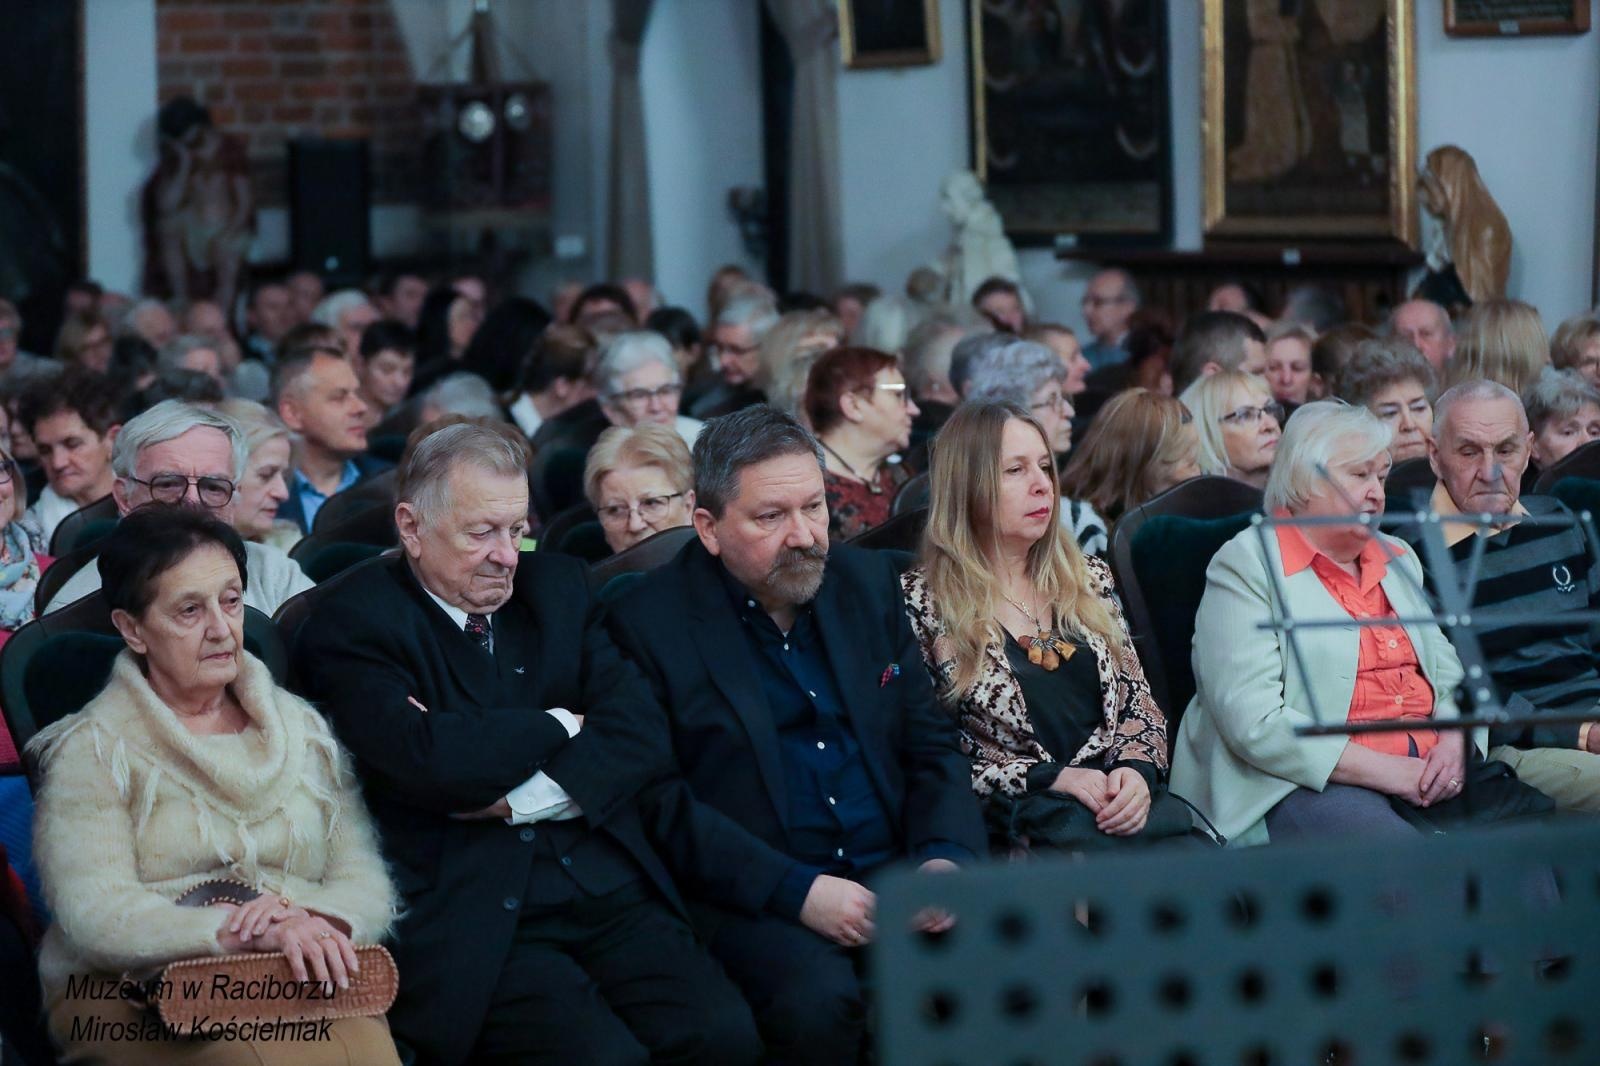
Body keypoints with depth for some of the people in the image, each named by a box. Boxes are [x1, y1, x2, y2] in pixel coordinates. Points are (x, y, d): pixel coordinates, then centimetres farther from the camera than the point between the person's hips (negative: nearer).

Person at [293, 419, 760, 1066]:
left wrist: (523, 799, -9)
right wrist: (556, 726, -1)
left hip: (604, 887, 5)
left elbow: (640, 733, 6)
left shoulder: (558, 587, 17)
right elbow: (426, 761, -17)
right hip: (469, 914, -5)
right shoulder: (352, 626, -1)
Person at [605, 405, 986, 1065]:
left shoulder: (868, 583, 13)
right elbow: (662, 801, -7)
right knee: (818, 1000, -35)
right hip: (755, 901, -4)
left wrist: (945, 857, -5)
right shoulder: (649, 622, -2)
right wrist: (797, 891, -18)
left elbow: (931, 743, 15)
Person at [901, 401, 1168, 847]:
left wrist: (1136, 770, -5)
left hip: (1119, 807, 5)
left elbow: (1140, 706, 18)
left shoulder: (1090, 580, 18)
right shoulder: (921, 602, 1)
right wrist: (1053, 777, -12)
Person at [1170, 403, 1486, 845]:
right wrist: (1385, 771, -16)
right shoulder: (1246, 566, -2)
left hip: (1426, 773, 7)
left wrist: (1456, 742, -4)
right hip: (1304, 787, -7)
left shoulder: (1398, 559, 23)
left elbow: (1447, 671, 21)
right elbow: (1254, 723, -13)